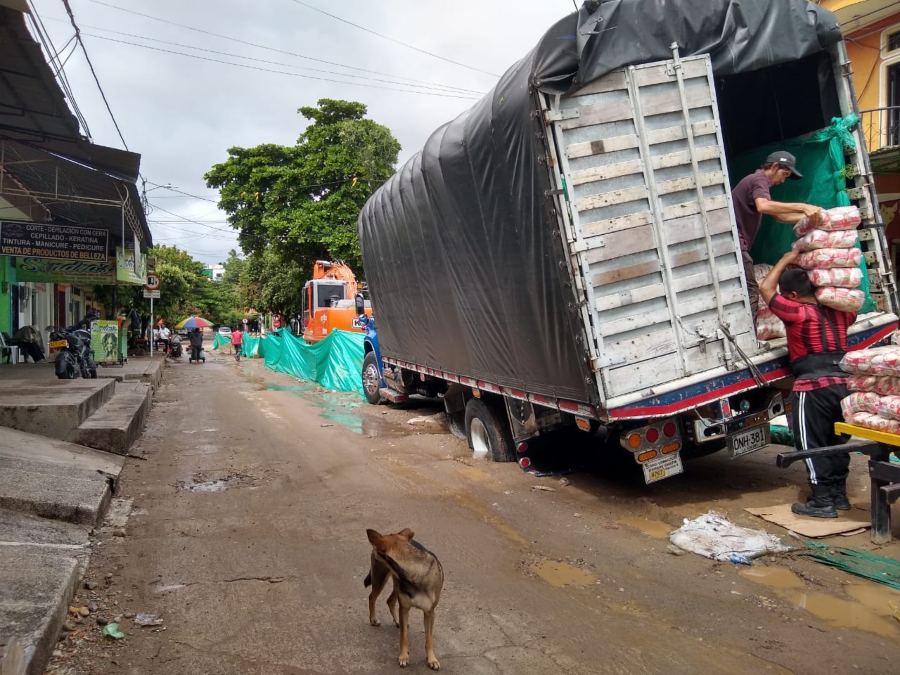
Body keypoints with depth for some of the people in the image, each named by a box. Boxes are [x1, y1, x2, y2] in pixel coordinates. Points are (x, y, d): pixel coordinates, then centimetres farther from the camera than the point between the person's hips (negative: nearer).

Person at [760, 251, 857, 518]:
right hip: (844, 383, 8)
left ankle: (822, 501, 3)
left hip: (814, 388, -7)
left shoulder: (798, 313, -10)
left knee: (812, 444, 1)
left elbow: (765, 288, -5)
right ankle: (839, 495, 26)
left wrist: (786, 260, 6)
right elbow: (852, 313, 36)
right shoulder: (838, 313, 11)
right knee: (837, 442, 18)